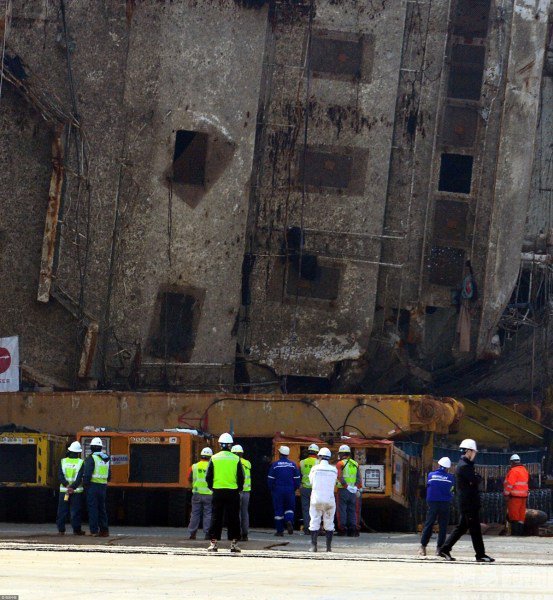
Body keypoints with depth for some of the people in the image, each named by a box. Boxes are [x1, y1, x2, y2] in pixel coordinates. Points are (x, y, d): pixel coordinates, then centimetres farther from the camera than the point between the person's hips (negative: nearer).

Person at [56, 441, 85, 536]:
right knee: (76, 511, 3)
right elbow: (80, 478, -14)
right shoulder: (81, 463, -4)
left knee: (62, 511, 8)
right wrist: (73, 487, -19)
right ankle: (76, 530, 2)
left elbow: (60, 475, -8)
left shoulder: (63, 461, 3)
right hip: (76, 491, -2)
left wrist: (66, 485, -17)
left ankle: (61, 530, 7)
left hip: (63, 490, 2)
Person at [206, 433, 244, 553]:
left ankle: (214, 543, 2)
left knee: (216, 518, 5)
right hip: (232, 492, -1)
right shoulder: (236, 459, -2)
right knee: (233, 519, 4)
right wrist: (239, 489, 12)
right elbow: (241, 477, 0)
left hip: (217, 492, 1)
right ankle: (233, 543, 2)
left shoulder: (214, 458, 0)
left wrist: (211, 488, 15)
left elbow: (208, 476, 1)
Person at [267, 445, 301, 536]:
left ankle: (280, 530, 4)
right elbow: (297, 479, 2)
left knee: (278, 510, 4)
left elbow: (270, 479, -3)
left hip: (278, 490, -2)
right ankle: (289, 520, -16)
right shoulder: (293, 465, 1)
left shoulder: (275, 465, -5)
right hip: (290, 490, 2)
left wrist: (271, 490, 10)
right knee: (289, 508, 14)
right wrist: (294, 488, 14)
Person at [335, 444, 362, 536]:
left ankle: (342, 529, -3)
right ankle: (352, 530, 7)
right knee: (352, 510, 9)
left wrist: (346, 486, -19)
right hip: (353, 491, 5)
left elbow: (340, 477, -18)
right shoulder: (355, 464, 12)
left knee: (342, 509, 0)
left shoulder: (340, 464, -5)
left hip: (343, 490, -5)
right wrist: (357, 488, 8)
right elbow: (359, 478, 9)